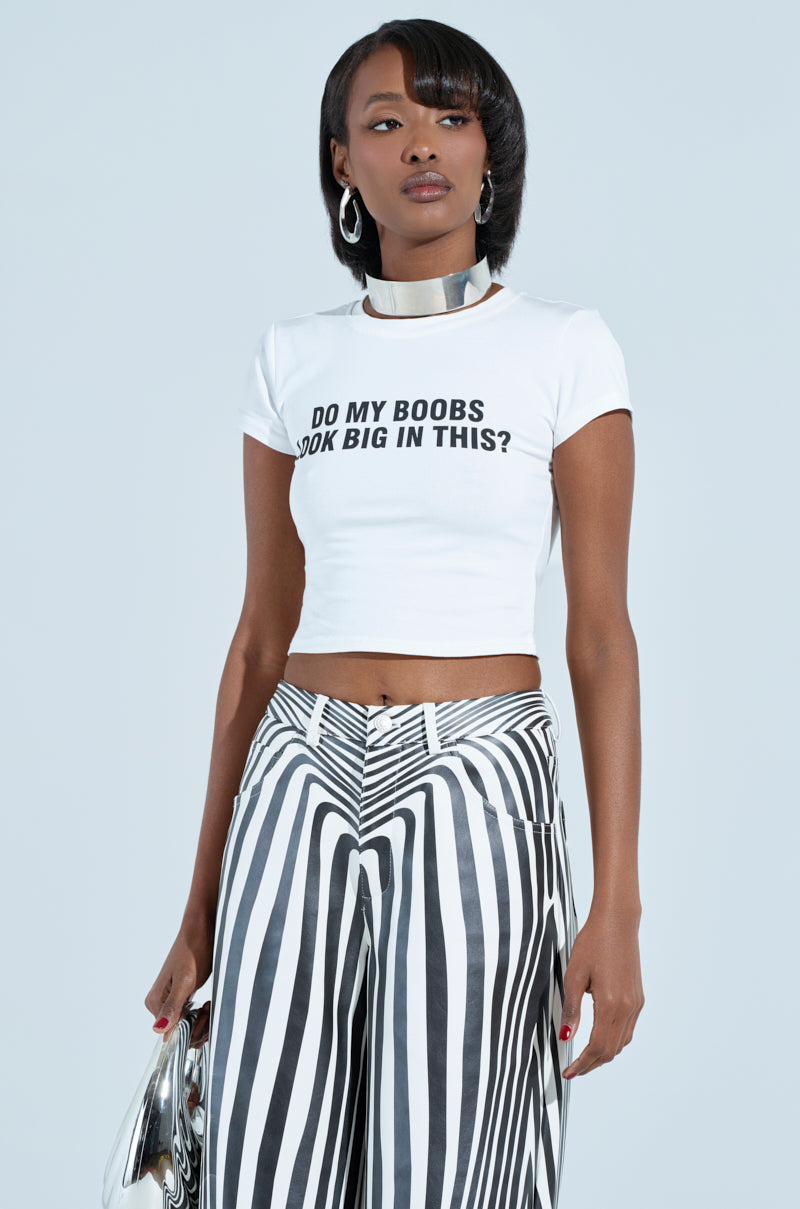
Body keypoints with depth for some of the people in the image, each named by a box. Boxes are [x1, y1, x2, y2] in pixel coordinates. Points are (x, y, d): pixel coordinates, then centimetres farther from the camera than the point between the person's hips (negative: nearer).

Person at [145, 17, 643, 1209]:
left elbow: (602, 635, -3)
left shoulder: (566, 349, -1)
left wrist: (618, 908, -10)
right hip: (303, 787, 3)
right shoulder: (294, 360, 8)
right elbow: (263, 633, 11)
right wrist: (203, 908, 10)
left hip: (476, 792, -3)